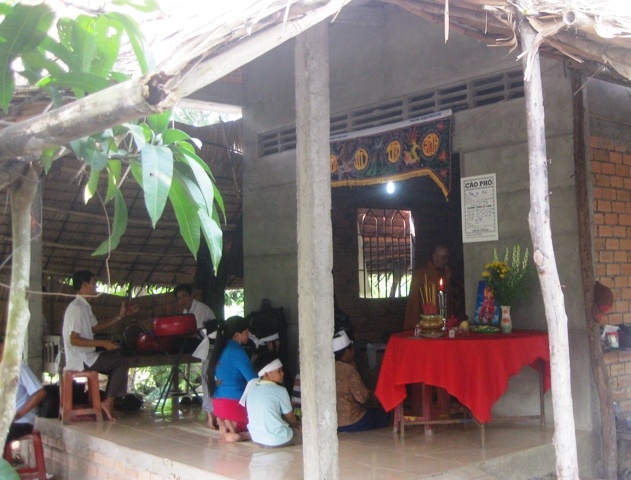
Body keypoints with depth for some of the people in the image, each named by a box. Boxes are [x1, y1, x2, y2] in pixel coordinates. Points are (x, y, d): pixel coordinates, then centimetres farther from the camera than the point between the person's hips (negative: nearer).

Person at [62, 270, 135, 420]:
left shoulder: (84, 306, 14)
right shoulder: (76, 308, -18)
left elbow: (96, 327, 23)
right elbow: (74, 340, -23)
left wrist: (120, 316, 20)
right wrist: (102, 343, -22)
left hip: (86, 357, 10)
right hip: (80, 360, -10)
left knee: (117, 361, 16)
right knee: (122, 362, -11)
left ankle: (108, 403, 12)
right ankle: (108, 403, -6)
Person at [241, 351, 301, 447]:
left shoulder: (252, 388, 5)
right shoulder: (280, 391, -13)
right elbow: (291, 419, -2)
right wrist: (298, 423, 22)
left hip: (256, 438, 7)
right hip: (278, 440, -7)